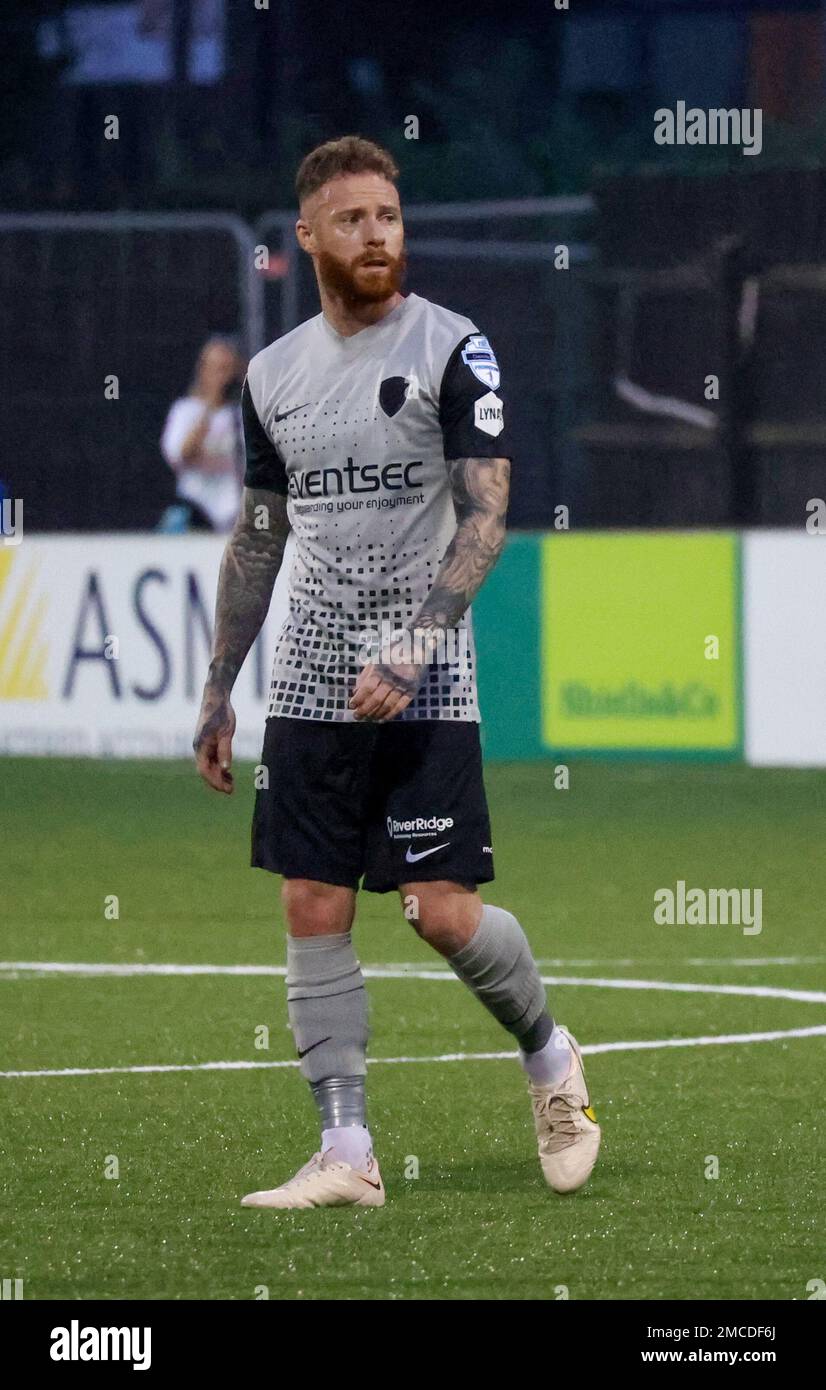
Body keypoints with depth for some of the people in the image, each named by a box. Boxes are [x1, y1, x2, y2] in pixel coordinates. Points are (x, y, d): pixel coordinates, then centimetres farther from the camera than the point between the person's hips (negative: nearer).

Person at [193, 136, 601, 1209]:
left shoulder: (454, 350, -5)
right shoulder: (273, 374, 10)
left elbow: (485, 518, -12)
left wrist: (410, 651, -22)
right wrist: (218, 690, 16)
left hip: (424, 687, -5)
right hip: (311, 684, 5)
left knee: (443, 911, -9)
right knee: (313, 914, 0)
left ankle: (550, 1058, 18)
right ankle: (347, 1153, 4)